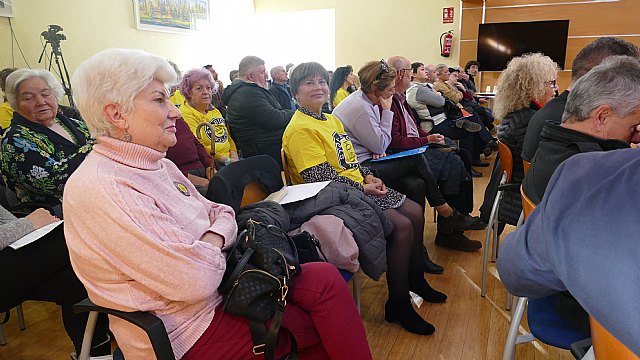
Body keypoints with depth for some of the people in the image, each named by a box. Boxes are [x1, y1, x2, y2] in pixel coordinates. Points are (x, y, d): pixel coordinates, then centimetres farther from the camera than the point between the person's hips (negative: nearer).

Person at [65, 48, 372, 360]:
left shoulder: (158, 165, 7)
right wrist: (214, 244, -8)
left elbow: (220, 214, 11)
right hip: (187, 334, -8)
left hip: (220, 288, 8)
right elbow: (197, 281, -29)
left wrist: (214, 235, -11)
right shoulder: (101, 189, -24)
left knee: (325, 278, -7)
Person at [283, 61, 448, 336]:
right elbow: (321, 176, -21)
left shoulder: (332, 120, 15)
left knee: (416, 213, 6)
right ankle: (398, 304, -3)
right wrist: (362, 188, -19)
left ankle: (415, 279, 26)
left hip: (359, 188, 10)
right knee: (402, 226, -20)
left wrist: (368, 176, 1)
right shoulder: (300, 129, -15)